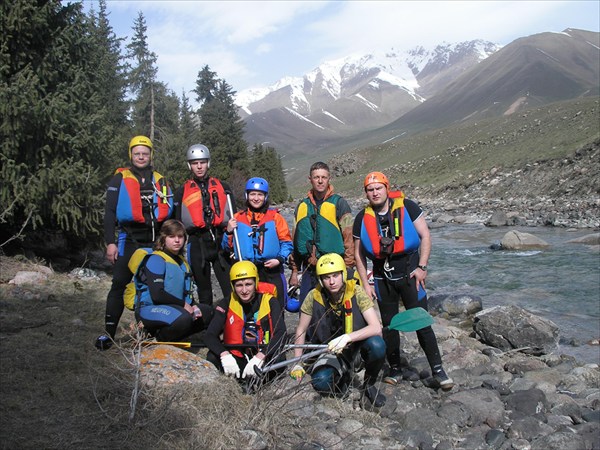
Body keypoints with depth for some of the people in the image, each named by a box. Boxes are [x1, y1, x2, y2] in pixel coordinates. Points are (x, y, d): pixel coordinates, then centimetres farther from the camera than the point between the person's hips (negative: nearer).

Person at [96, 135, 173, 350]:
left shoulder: (160, 181, 15)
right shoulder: (120, 179, 5)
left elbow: (169, 212, 18)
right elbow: (110, 212, 1)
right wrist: (110, 242, -8)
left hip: (156, 241, 3)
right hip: (129, 240, -3)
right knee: (119, 285, -6)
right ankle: (109, 332, -2)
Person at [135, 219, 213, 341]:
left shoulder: (182, 262, 16)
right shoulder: (156, 259, -12)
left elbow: (186, 292, 16)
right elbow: (156, 295, -21)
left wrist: (193, 306, -4)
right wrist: (183, 304, -13)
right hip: (149, 309, -9)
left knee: (207, 312, 6)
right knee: (183, 318, -34)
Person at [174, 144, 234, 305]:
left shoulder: (222, 187, 11)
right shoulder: (182, 192, 10)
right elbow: (177, 223, 12)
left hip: (221, 242, -1)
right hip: (197, 244, 1)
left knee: (231, 289, -7)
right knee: (204, 291, 10)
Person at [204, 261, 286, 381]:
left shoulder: (269, 301, -9)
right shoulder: (227, 304, -5)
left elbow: (281, 333, -21)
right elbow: (210, 335, -13)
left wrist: (259, 357, -36)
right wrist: (225, 355, -34)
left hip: (263, 359, -1)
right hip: (237, 357, 2)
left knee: (277, 358, -34)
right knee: (212, 358, -26)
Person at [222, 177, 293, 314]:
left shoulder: (275, 216, 4)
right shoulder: (238, 218, 10)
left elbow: (286, 242, 4)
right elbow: (227, 247, 13)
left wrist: (280, 259, -11)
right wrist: (229, 232, -4)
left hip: (271, 271, -2)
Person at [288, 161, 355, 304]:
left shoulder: (339, 203, -1)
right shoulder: (302, 206, 12)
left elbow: (349, 237, -5)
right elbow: (296, 241, 17)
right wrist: (294, 271, 15)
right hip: (308, 270, 4)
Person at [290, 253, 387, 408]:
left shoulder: (356, 292, -20)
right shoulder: (314, 297, -16)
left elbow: (376, 328, -28)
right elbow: (301, 330, -2)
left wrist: (347, 338, -41)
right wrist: (297, 363, -4)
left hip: (358, 341, 0)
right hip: (332, 348, 1)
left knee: (377, 345, -35)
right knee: (320, 382, -29)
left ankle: (368, 385, -4)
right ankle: (343, 377, 9)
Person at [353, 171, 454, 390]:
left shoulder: (407, 207, -6)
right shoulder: (362, 218, 2)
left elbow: (425, 236, -4)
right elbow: (359, 254, 7)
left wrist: (422, 267, -11)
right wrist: (366, 284, 2)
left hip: (410, 273, -3)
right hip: (383, 277, 3)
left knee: (422, 323, -3)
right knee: (388, 325, 10)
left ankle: (438, 370, 6)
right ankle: (396, 368, 25)